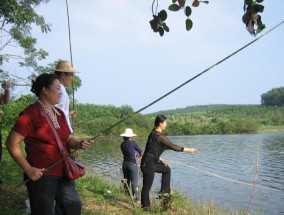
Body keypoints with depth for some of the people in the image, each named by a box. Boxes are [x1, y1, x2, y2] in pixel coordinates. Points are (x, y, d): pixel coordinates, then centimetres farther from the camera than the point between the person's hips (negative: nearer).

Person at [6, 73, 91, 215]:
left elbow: (68, 139, 16)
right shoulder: (30, 113, -14)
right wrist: (28, 169, -19)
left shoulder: (59, 113, 10)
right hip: (41, 174, -7)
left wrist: (78, 144, -7)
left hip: (63, 172, 8)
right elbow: (12, 143, -16)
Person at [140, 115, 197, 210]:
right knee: (147, 186, 1)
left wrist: (159, 159, 19)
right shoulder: (159, 136, -18)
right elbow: (173, 146, -16)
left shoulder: (153, 133, 10)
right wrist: (188, 149, -7)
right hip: (148, 163, -10)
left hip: (152, 162, 10)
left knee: (166, 169, 24)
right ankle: (145, 206, 11)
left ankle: (164, 191, 26)